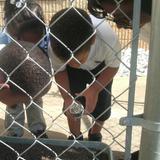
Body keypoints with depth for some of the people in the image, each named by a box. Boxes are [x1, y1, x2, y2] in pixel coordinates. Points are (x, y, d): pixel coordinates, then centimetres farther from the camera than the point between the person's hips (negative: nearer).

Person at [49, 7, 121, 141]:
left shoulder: (108, 38, -43)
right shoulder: (54, 44, -38)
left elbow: (113, 66, -21)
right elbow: (59, 70, -16)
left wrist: (95, 89, -33)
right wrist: (67, 97, -30)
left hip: (101, 67, -1)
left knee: (101, 106, 0)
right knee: (72, 106, -1)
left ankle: (95, 136, 32)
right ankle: (75, 138, 29)